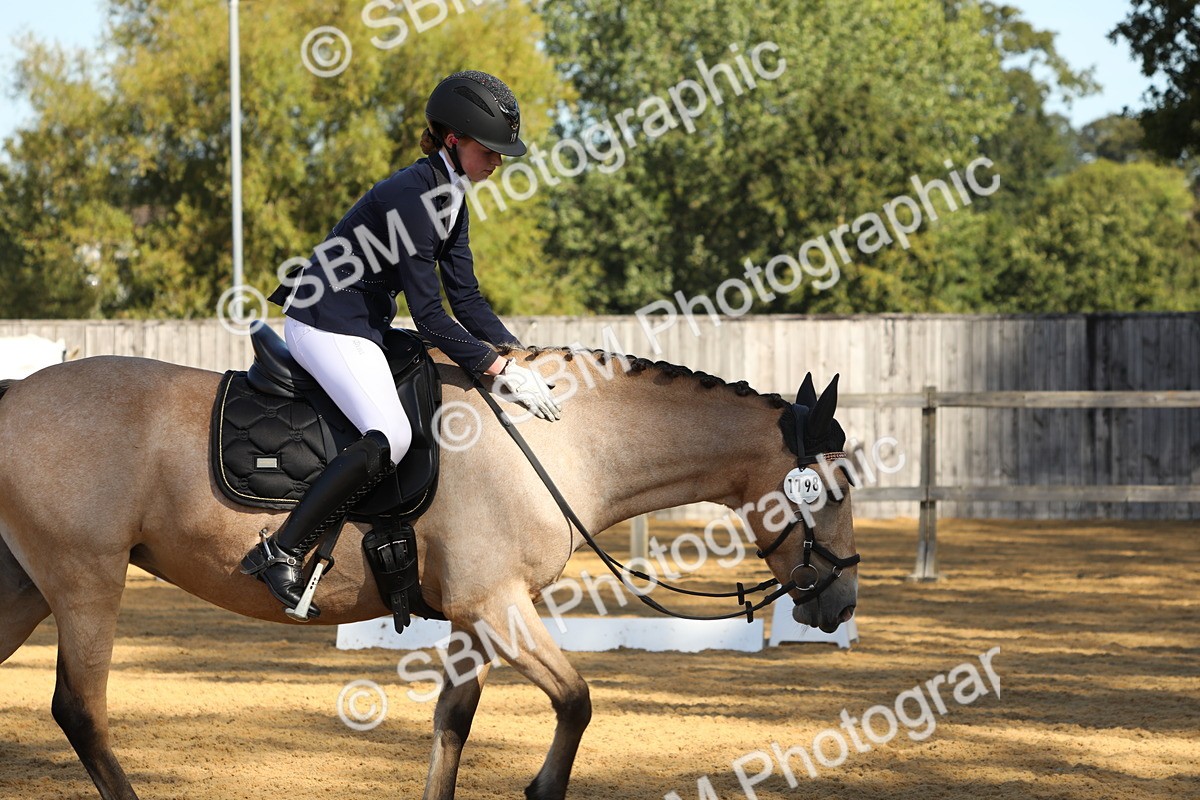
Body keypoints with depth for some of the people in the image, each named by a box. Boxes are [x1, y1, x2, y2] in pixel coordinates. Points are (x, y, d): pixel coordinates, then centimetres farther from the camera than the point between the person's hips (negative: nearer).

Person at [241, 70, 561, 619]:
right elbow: (429, 314, -24)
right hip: (326, 325, -11)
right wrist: (499, 368, -24)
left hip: (364, 327, 11)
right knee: (388, 437, -27)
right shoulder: (413, 194, -22)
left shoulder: (452, 197, 8)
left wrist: (516, 357, -3)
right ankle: (280, 552, -25)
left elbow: (465, 296, 9)